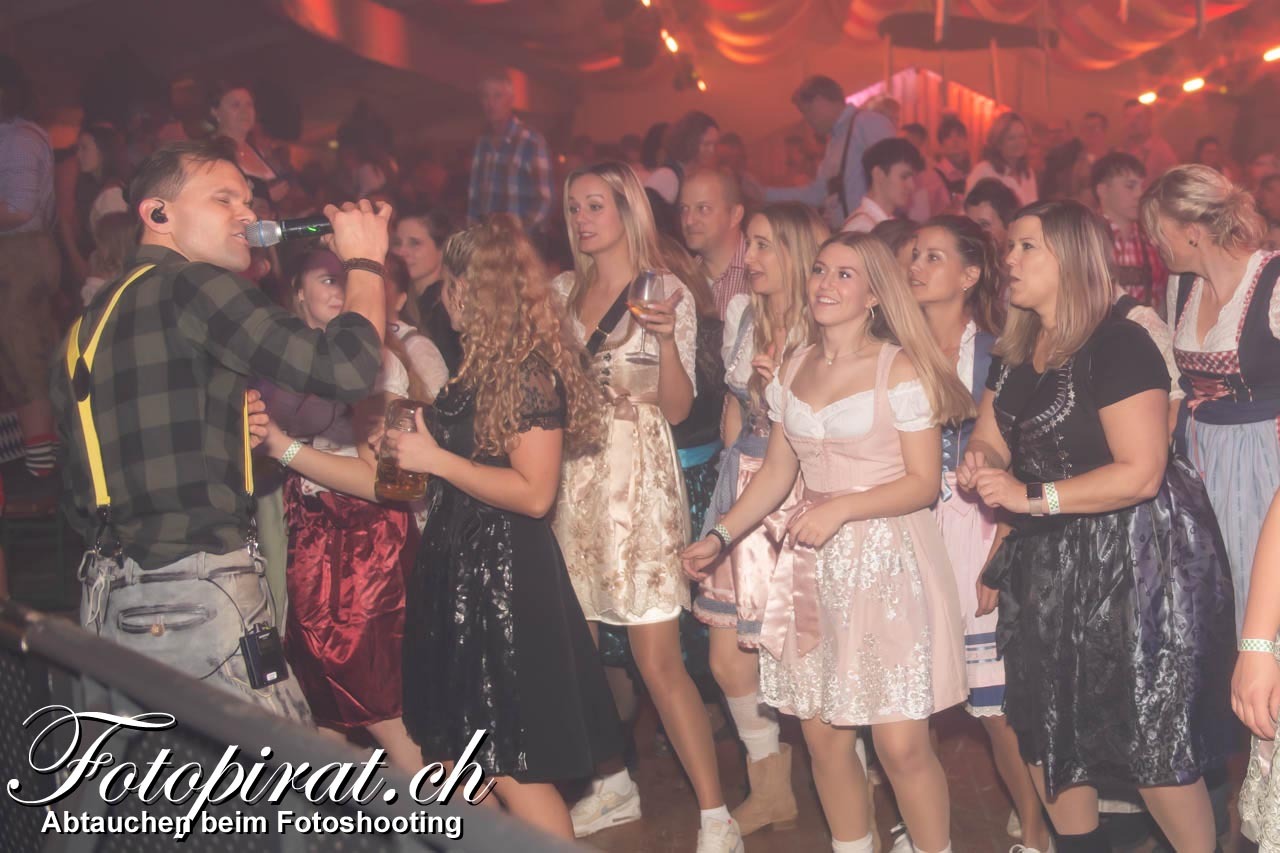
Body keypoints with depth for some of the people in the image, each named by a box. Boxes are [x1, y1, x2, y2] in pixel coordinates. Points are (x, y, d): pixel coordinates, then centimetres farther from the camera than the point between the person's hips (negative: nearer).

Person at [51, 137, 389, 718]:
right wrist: (363, 262, -2)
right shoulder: (191, 285, -10)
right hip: (197, 600, -9)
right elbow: (348, 368, -18)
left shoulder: (93, 321, 16)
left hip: (109, 602, 9)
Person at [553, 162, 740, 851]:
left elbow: (677, 408, -9)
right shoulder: (563, 290, 9)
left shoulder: (667, 292, -3)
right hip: (572, 476, 5)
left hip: (638, 478, -5)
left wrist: (666, 336, -23)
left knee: (659, 661, -8)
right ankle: (613, 786, 28)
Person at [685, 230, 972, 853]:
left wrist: (839, 509, -19)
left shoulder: (900, 369, -7)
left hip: (887, 562, -5)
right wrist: (720, 536, 8)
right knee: (822, 734, 8)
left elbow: (924, 482, -9)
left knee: (900, 743, -7)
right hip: (813, 566, 5)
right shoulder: (794, 368, 10)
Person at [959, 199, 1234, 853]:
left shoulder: (1118, 346, -18)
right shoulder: (1014, 353, 7)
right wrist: (978, 466, -9)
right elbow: (990, 443, 15)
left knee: (1150, 738, -3)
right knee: (1047, 731, 15)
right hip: (1048, 560, 8)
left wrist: (1032, 497, -24)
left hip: (1130, 564, -8)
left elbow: (1140, 473, -23)